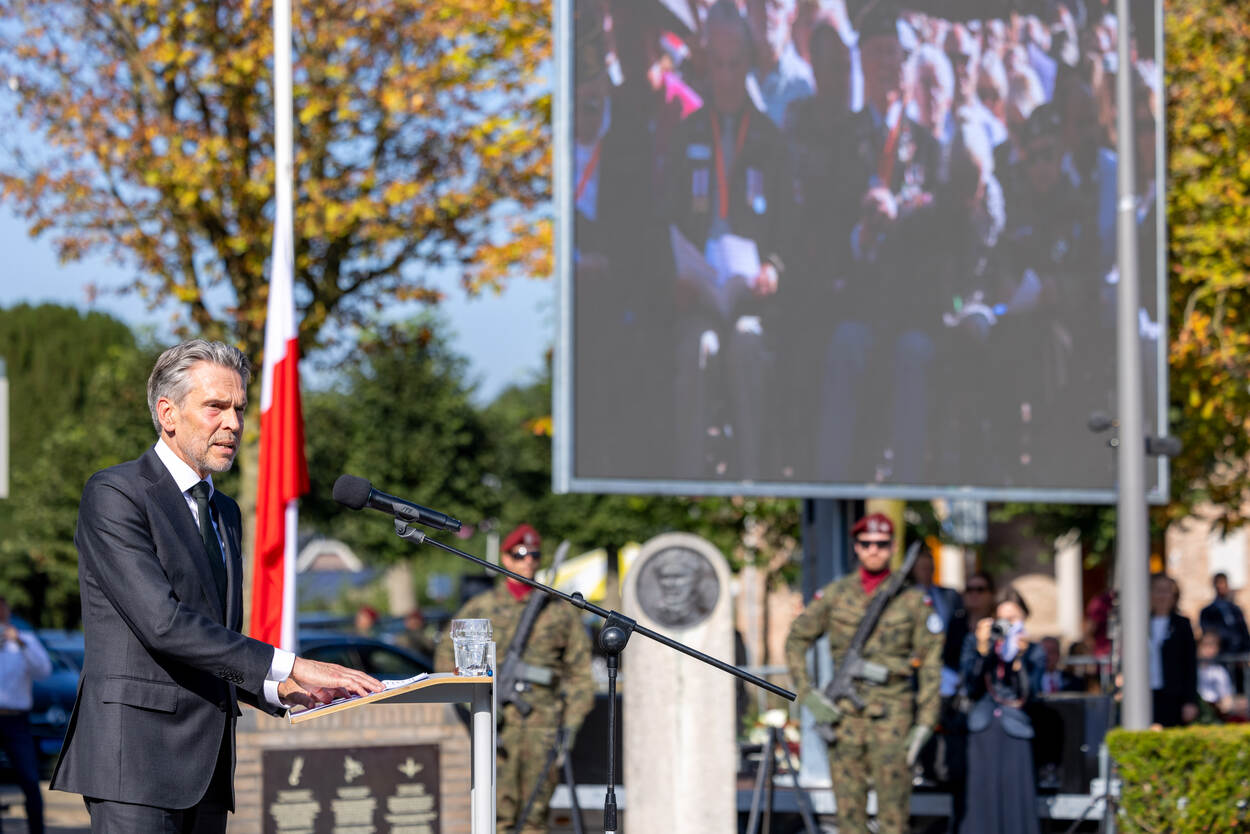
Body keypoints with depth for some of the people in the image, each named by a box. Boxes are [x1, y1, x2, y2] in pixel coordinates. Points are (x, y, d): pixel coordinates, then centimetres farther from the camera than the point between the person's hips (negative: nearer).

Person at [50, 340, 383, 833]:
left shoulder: (224, 513, 22)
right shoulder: (114, 494, -5)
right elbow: (162, 623, -17)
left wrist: (279, 690, 6)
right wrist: (289, 666, -19)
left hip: (205, 767, 8)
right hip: (136, 755, -8)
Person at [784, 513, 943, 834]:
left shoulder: (913, 599, 2)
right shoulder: (835, 594, 6)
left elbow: (931, 662, 2)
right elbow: (796, 640, 12)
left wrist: (925, 723, -4)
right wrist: (808, 695, 0)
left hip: (892, 714, -2)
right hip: (845, 712, 2)